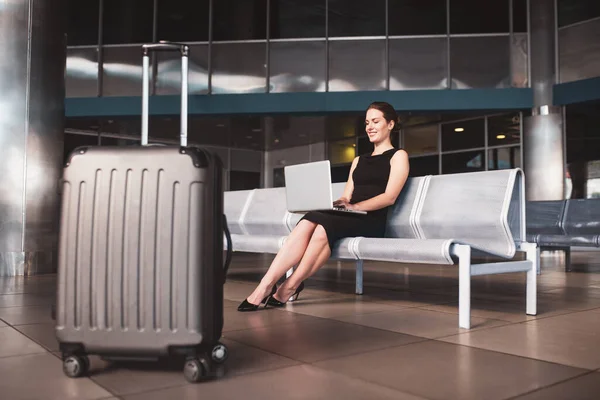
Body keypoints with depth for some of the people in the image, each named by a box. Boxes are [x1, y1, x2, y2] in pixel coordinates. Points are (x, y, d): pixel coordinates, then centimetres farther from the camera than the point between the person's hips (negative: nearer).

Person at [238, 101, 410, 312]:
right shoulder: (359, 160, 28)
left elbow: (389, 197, -6)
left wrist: (354, 206, -20)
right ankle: (264, 287, -35)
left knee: (323, 225, -34)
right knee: (307, 222, -28)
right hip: (347, 218, 5)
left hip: (371, 221, -5)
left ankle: (290, 287, -25)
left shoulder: (398, 156, 9)